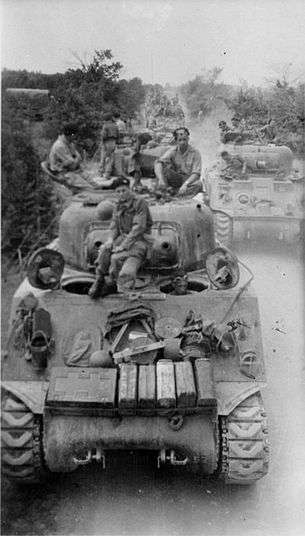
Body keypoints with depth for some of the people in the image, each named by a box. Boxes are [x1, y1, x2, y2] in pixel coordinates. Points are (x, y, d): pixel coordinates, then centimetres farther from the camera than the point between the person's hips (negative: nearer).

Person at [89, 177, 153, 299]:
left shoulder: (140, 203, -12)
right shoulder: (119, 205, 11)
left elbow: (139, 227, -20)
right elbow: (114, 225, 12)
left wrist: (123, 246, -25)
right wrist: (111, 239, -11)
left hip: (139, 240, -6)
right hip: (123, 237, 6)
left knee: (117, 257, -30)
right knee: (104, 250, -23)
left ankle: (110, 282, -9)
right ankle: (100, 279, -13)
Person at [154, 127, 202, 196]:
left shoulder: (195, 153, -9)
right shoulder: (172, 151, -4)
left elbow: (196, 174, -17)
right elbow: (158, 163, -20)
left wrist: (185, 184, -36)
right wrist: (160, 179, -39)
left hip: (189, 180, -1)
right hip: (176, 179, 2)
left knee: (198, 185, -35)